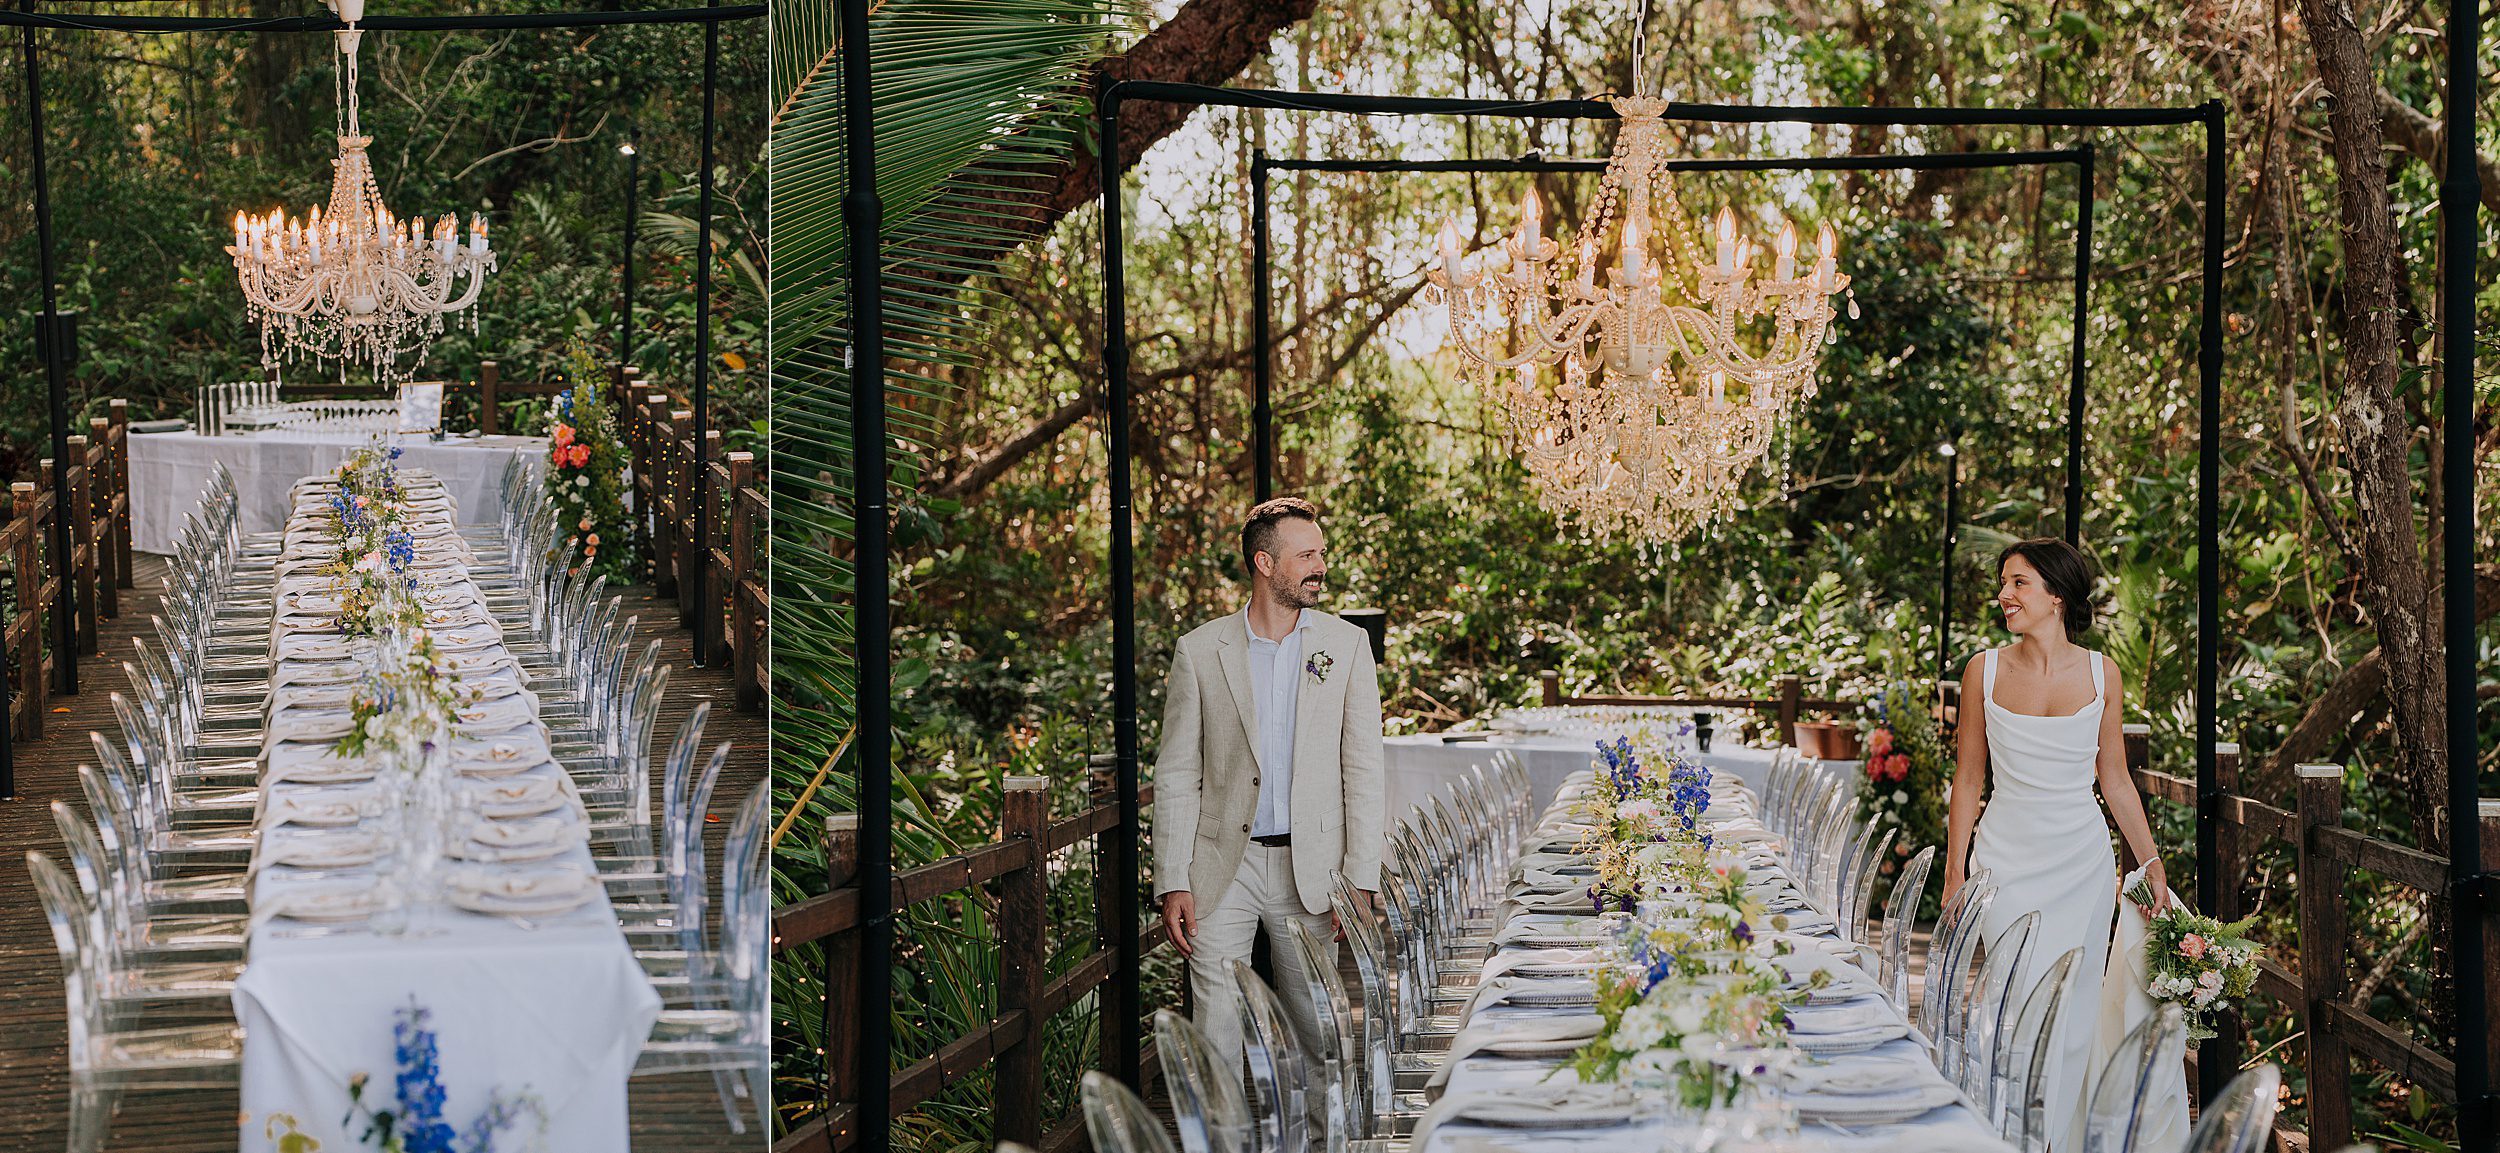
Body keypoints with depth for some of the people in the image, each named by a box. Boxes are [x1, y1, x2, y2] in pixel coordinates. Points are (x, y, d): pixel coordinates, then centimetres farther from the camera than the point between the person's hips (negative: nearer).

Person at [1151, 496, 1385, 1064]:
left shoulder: (1346, 644, 5)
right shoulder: (1200, 650, 2)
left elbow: (1363, 771, 3)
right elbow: (1176, 776, 3)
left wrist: (1360, 882, -4)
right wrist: (1173, 883, -4)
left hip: (1310, 868, 1)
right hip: (1223, 868, -1)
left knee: (1315, 1037, 7)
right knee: (1217, 1037, -3)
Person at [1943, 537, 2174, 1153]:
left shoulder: (2101, 674, 0)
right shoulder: (1986, 670, -2)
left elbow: (2115, 780, 9)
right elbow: (1968, 782, 4)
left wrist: (2151, 864, 8)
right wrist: (1954, 877, 2)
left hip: (2083, 865, 1)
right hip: (2007, 865, -1)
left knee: (2074, 1018, 4)